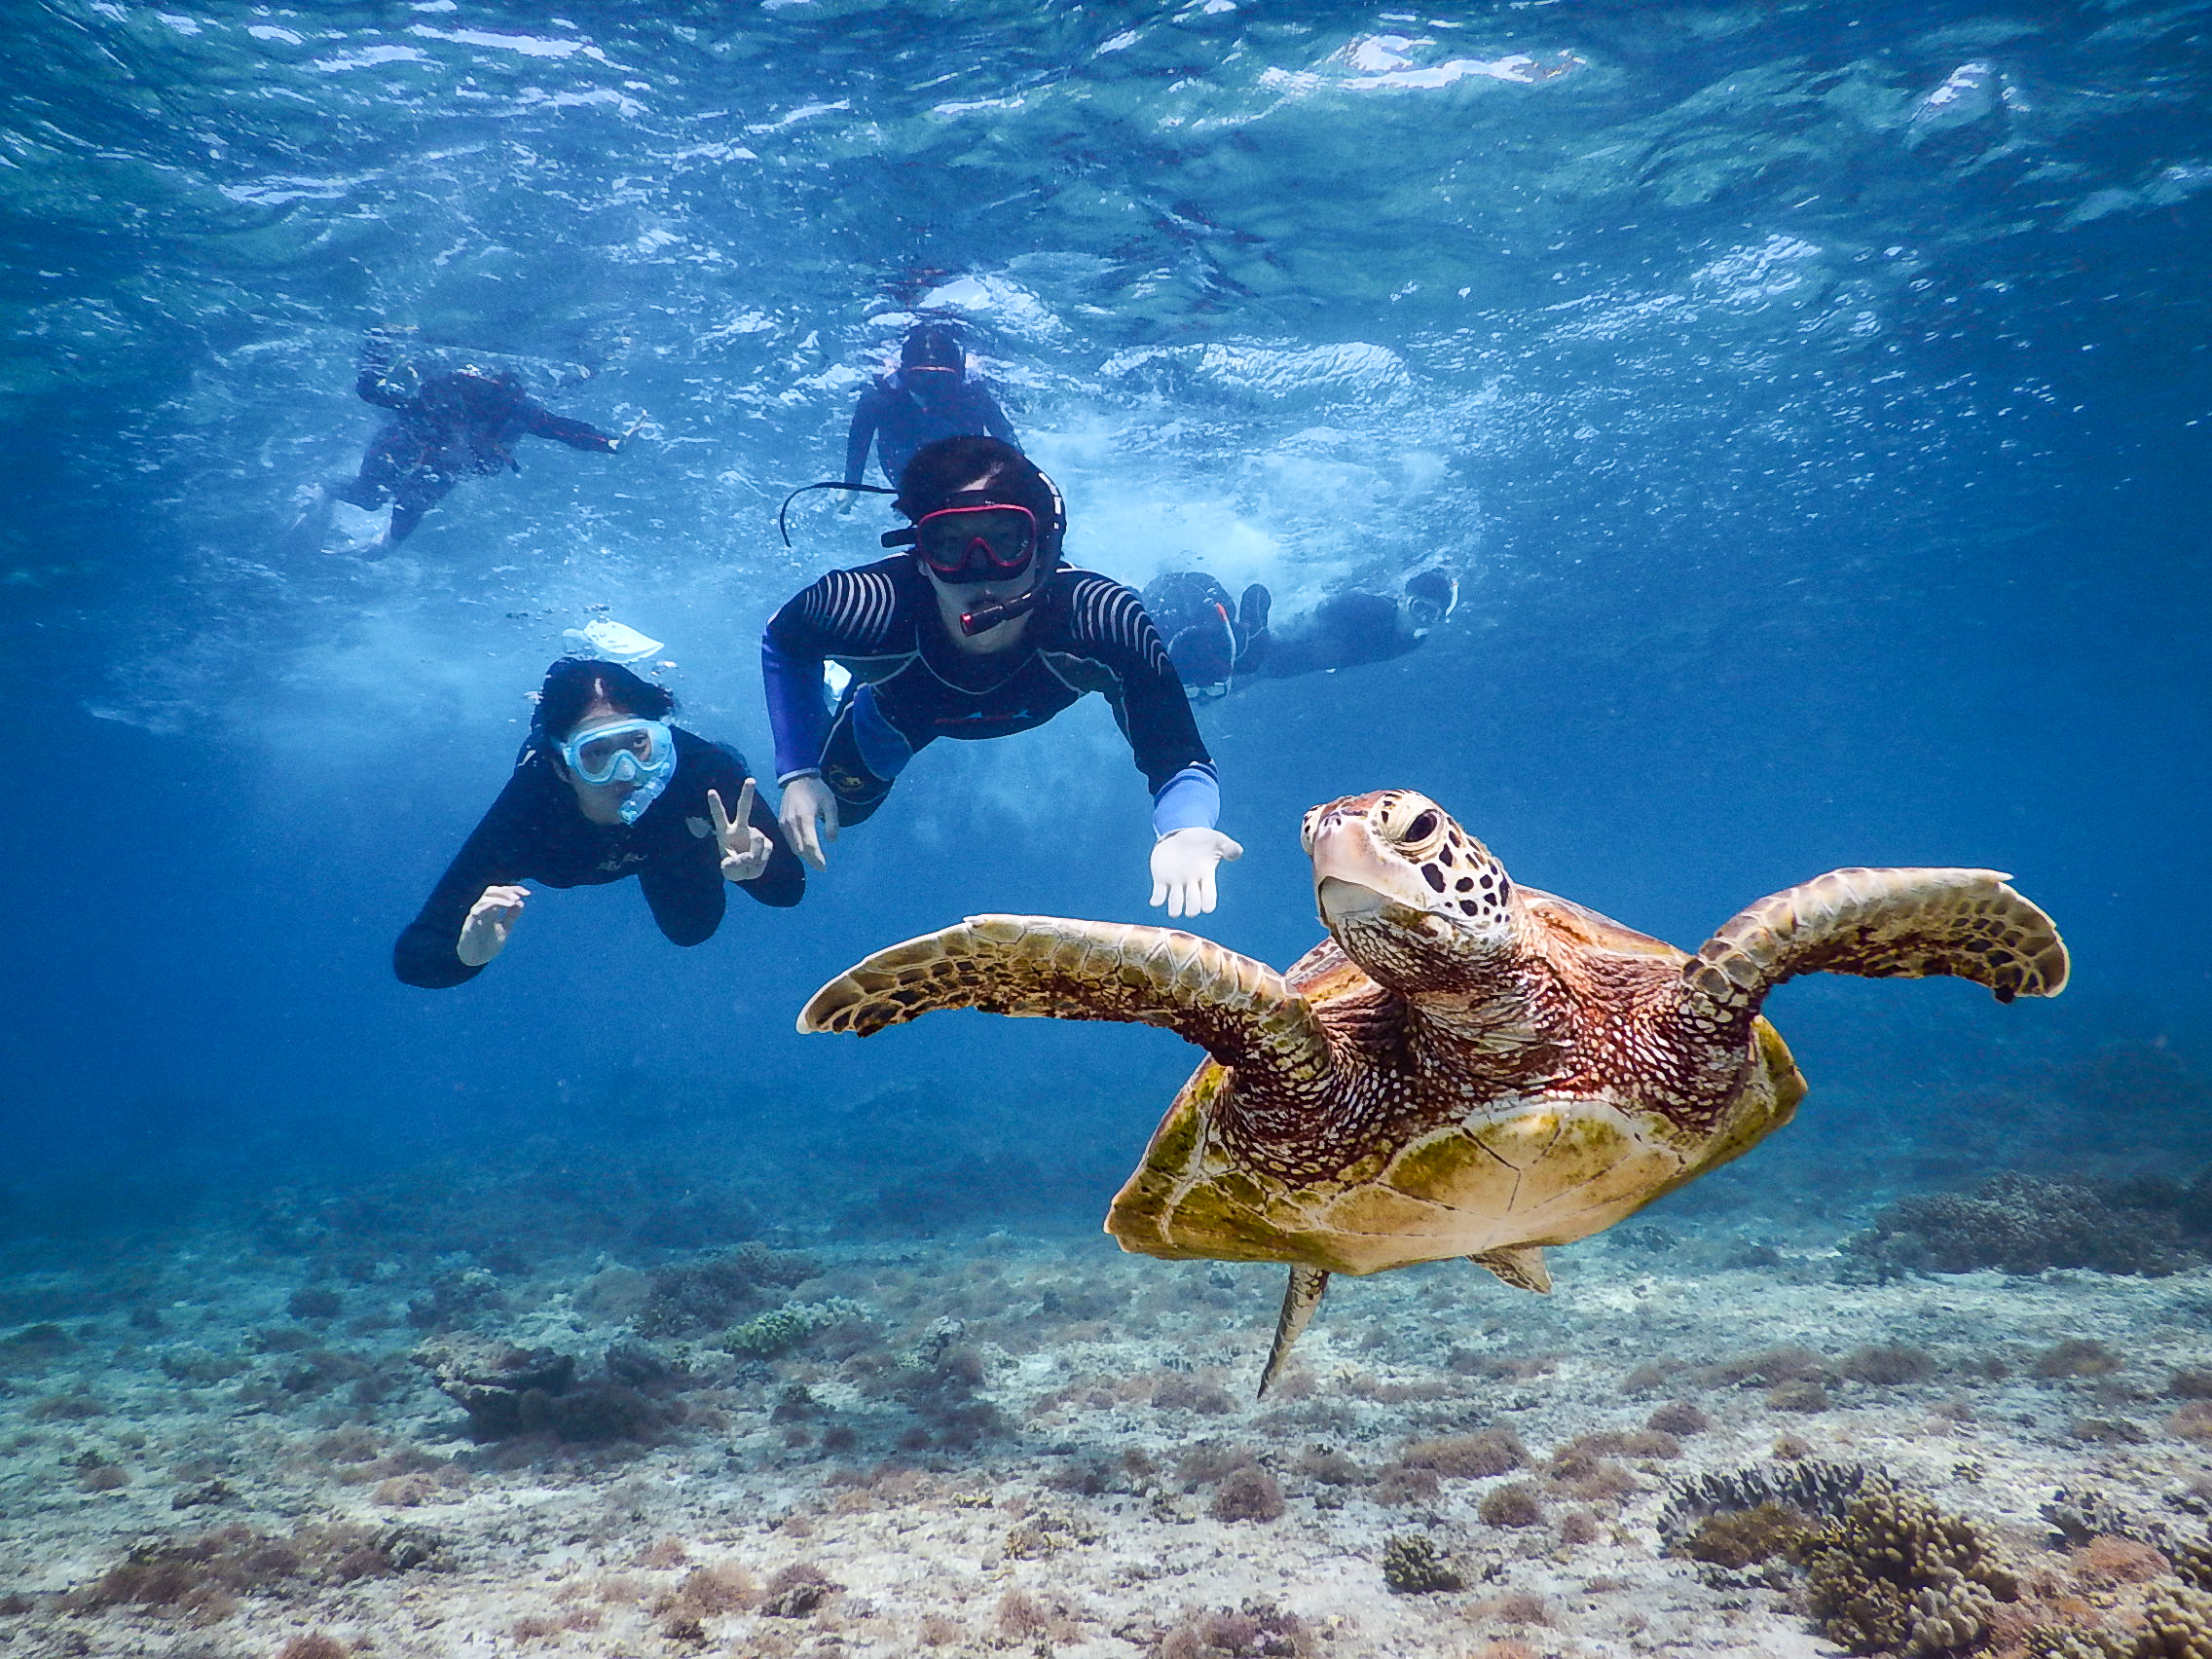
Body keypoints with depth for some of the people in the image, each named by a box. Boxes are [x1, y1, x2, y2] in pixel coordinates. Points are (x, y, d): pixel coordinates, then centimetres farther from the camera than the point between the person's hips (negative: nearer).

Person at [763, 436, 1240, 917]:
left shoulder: (1103, 620, -47)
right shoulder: (868, 608, -45)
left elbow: (1179, 761, -43)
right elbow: (784, 643, -20)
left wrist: (1184, 832, -66)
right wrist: (798, 774, -27)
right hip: (900, 708, -1)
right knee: (841, 807, 23)